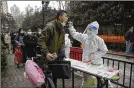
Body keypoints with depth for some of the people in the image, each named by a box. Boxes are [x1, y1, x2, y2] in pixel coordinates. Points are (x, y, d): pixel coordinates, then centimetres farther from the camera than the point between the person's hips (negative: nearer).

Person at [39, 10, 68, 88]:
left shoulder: (62, 29, 9)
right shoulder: (50, 26, -19)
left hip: (56, 57, 8)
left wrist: (62, 51, -8)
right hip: (47, 57, -8)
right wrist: (46, 53, -32)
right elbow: (42, 40, -23)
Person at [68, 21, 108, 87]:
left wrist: (95, 55, -19)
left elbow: (104, 50, -11)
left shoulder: (99, 40, -17)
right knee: (86, 79, 21)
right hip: (85, 61, 5)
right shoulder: (84, 37, -4)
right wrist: (71, 26, 7)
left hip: (96, 63, -4)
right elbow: (74, 34, 9)